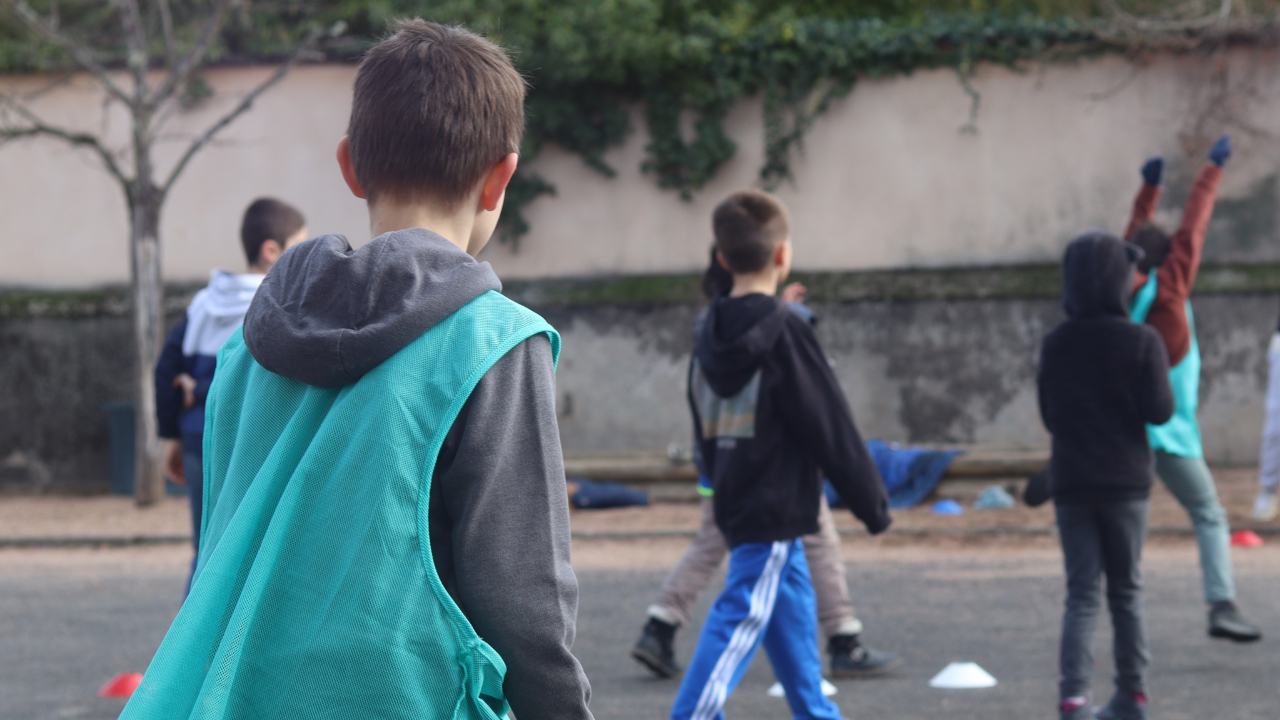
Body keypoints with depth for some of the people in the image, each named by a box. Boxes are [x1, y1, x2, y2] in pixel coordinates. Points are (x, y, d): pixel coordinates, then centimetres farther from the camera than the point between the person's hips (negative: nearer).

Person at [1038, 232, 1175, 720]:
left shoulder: (1054, 344, 0)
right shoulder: (1142, 341, -10)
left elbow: (1049, 416, 9)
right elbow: (1160, 412, -12)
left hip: (1071, 484, 2)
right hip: (1127, 483, -2)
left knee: (1081, 593, 2)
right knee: (1126, 591, 12)